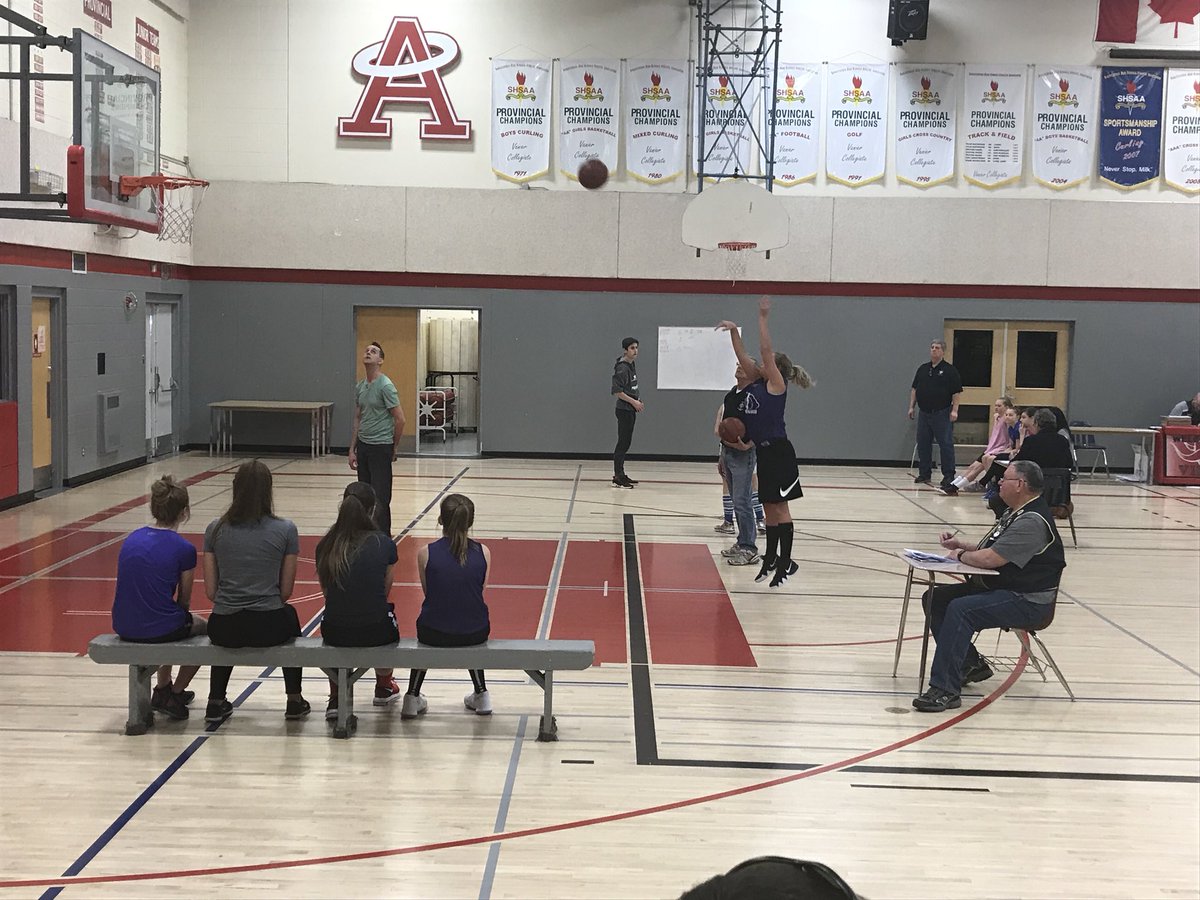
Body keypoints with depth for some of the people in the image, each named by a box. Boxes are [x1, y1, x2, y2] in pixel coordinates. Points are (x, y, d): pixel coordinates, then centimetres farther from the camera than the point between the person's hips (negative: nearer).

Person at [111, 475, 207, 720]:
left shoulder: (131, 539, 5)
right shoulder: (183, 549, -12)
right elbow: (184, 599, 0)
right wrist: (183, 614, 23)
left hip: (123, 627, 6)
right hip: (159, 628, -6)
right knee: (204, 627, 28)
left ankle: (163, 688, 45)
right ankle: (175, 695, 24)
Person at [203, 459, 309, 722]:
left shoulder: (215, 529, 0)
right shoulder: (285, 530, -5)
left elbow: (210, 591, 2)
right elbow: (286, 591, 0)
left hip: (224, 628, 2)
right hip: (268, 626, -1)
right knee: (289, 617, 36)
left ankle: (216, 702, 36)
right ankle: (294, 701, 37)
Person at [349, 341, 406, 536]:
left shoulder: (385, 386, -12)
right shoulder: (359, 387, 11)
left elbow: (400, 419, -11)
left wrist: (394, 446, -1)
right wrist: (352, 450, 13)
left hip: (380, 447, -7)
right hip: (363, 446, 7)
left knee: (380, 498, -5)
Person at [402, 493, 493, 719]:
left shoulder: (425, 553, -10)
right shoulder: (483, 552, -7)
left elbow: (428, 593, 3)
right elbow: (480, 592, 5)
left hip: (435, 633, -1)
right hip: (476, 632, 1)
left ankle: (412, 698, 37)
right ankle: (481, 694, 43)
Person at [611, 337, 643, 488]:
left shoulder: (632, 364, 11)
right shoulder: (622, 369, -17)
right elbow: (617, 391, -21)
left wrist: (637, 401, 12)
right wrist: (633, 402, -17)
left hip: (631, 410, 9)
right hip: (624, 409, -9)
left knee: (626, 442, 13)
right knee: (623, 443, -8)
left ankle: (620, 474, 20)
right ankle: (617, 477, -6)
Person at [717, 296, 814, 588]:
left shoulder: (776, 385, -9)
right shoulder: (757, 383, 11)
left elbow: (766, 351, -18)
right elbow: (743, 356, 12)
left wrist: (762, 318, -18)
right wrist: (734, 331, 3)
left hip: (778, 452, -8)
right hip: (763, 452, 8)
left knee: (779, 508, -6)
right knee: (769, 509, 14)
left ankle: (786, 562, -2)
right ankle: (771, 559, 22)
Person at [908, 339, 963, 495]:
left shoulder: (950, 371, -4)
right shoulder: (922, 369, 12)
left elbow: (957, 392, -7)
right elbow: (914, 389, 17)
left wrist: (954, 410, -14)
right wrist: (912, 406, 11)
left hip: (942, 413, -5)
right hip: (924, 412, 6)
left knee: (946, 444, -7)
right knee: (923, 444, 9)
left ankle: (948, 476, -5)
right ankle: (924, 473, 19)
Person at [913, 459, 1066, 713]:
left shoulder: (1032, 521, -20)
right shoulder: (1016, 514, 15)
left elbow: (990, 558, -26)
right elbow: (989, 552, 23)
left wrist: (961, 555, -8)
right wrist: (961, 545, 6)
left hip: (1027, 602, -11)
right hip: (998, 588, 11)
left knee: (960, 609, -31)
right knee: (935, 598, 3)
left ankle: (945, 690, -32)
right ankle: (970, 664, 12)